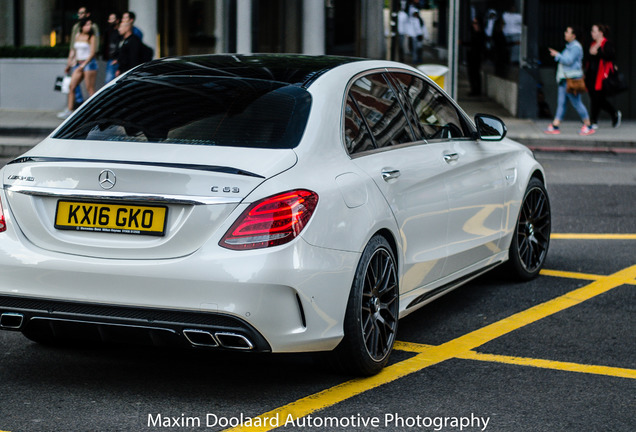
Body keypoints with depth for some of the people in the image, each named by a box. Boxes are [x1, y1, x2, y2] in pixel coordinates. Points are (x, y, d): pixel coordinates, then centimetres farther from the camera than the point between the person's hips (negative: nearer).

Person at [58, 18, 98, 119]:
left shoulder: (92, 37, -5)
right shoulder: (77, 36, 13)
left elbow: (92, 53, -11)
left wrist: (83, 65, -15)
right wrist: (74, 62, 16)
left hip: (89, 63, -7)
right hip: (79, 64, 7)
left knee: (90, 89, -7)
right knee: (71, 86, 2)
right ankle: (69, 110, 6)